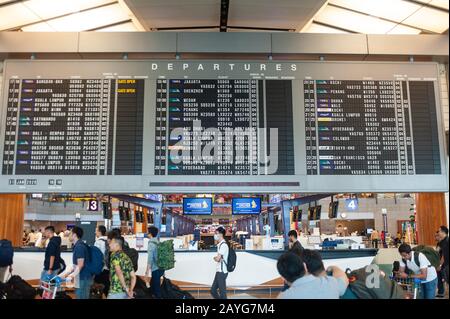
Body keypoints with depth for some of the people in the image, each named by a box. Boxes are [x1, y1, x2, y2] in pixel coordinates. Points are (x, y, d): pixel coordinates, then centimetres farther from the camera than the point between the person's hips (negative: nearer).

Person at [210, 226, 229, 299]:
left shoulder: (223, 245, -16)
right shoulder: (220, 244, 15)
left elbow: (217, 259, -22)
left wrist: (214, 258, -1)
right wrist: (216, 258, -3)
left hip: (222, 272, -10)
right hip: (219, 271, 10)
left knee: (222, 292, -2)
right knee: (213, 290, 14)